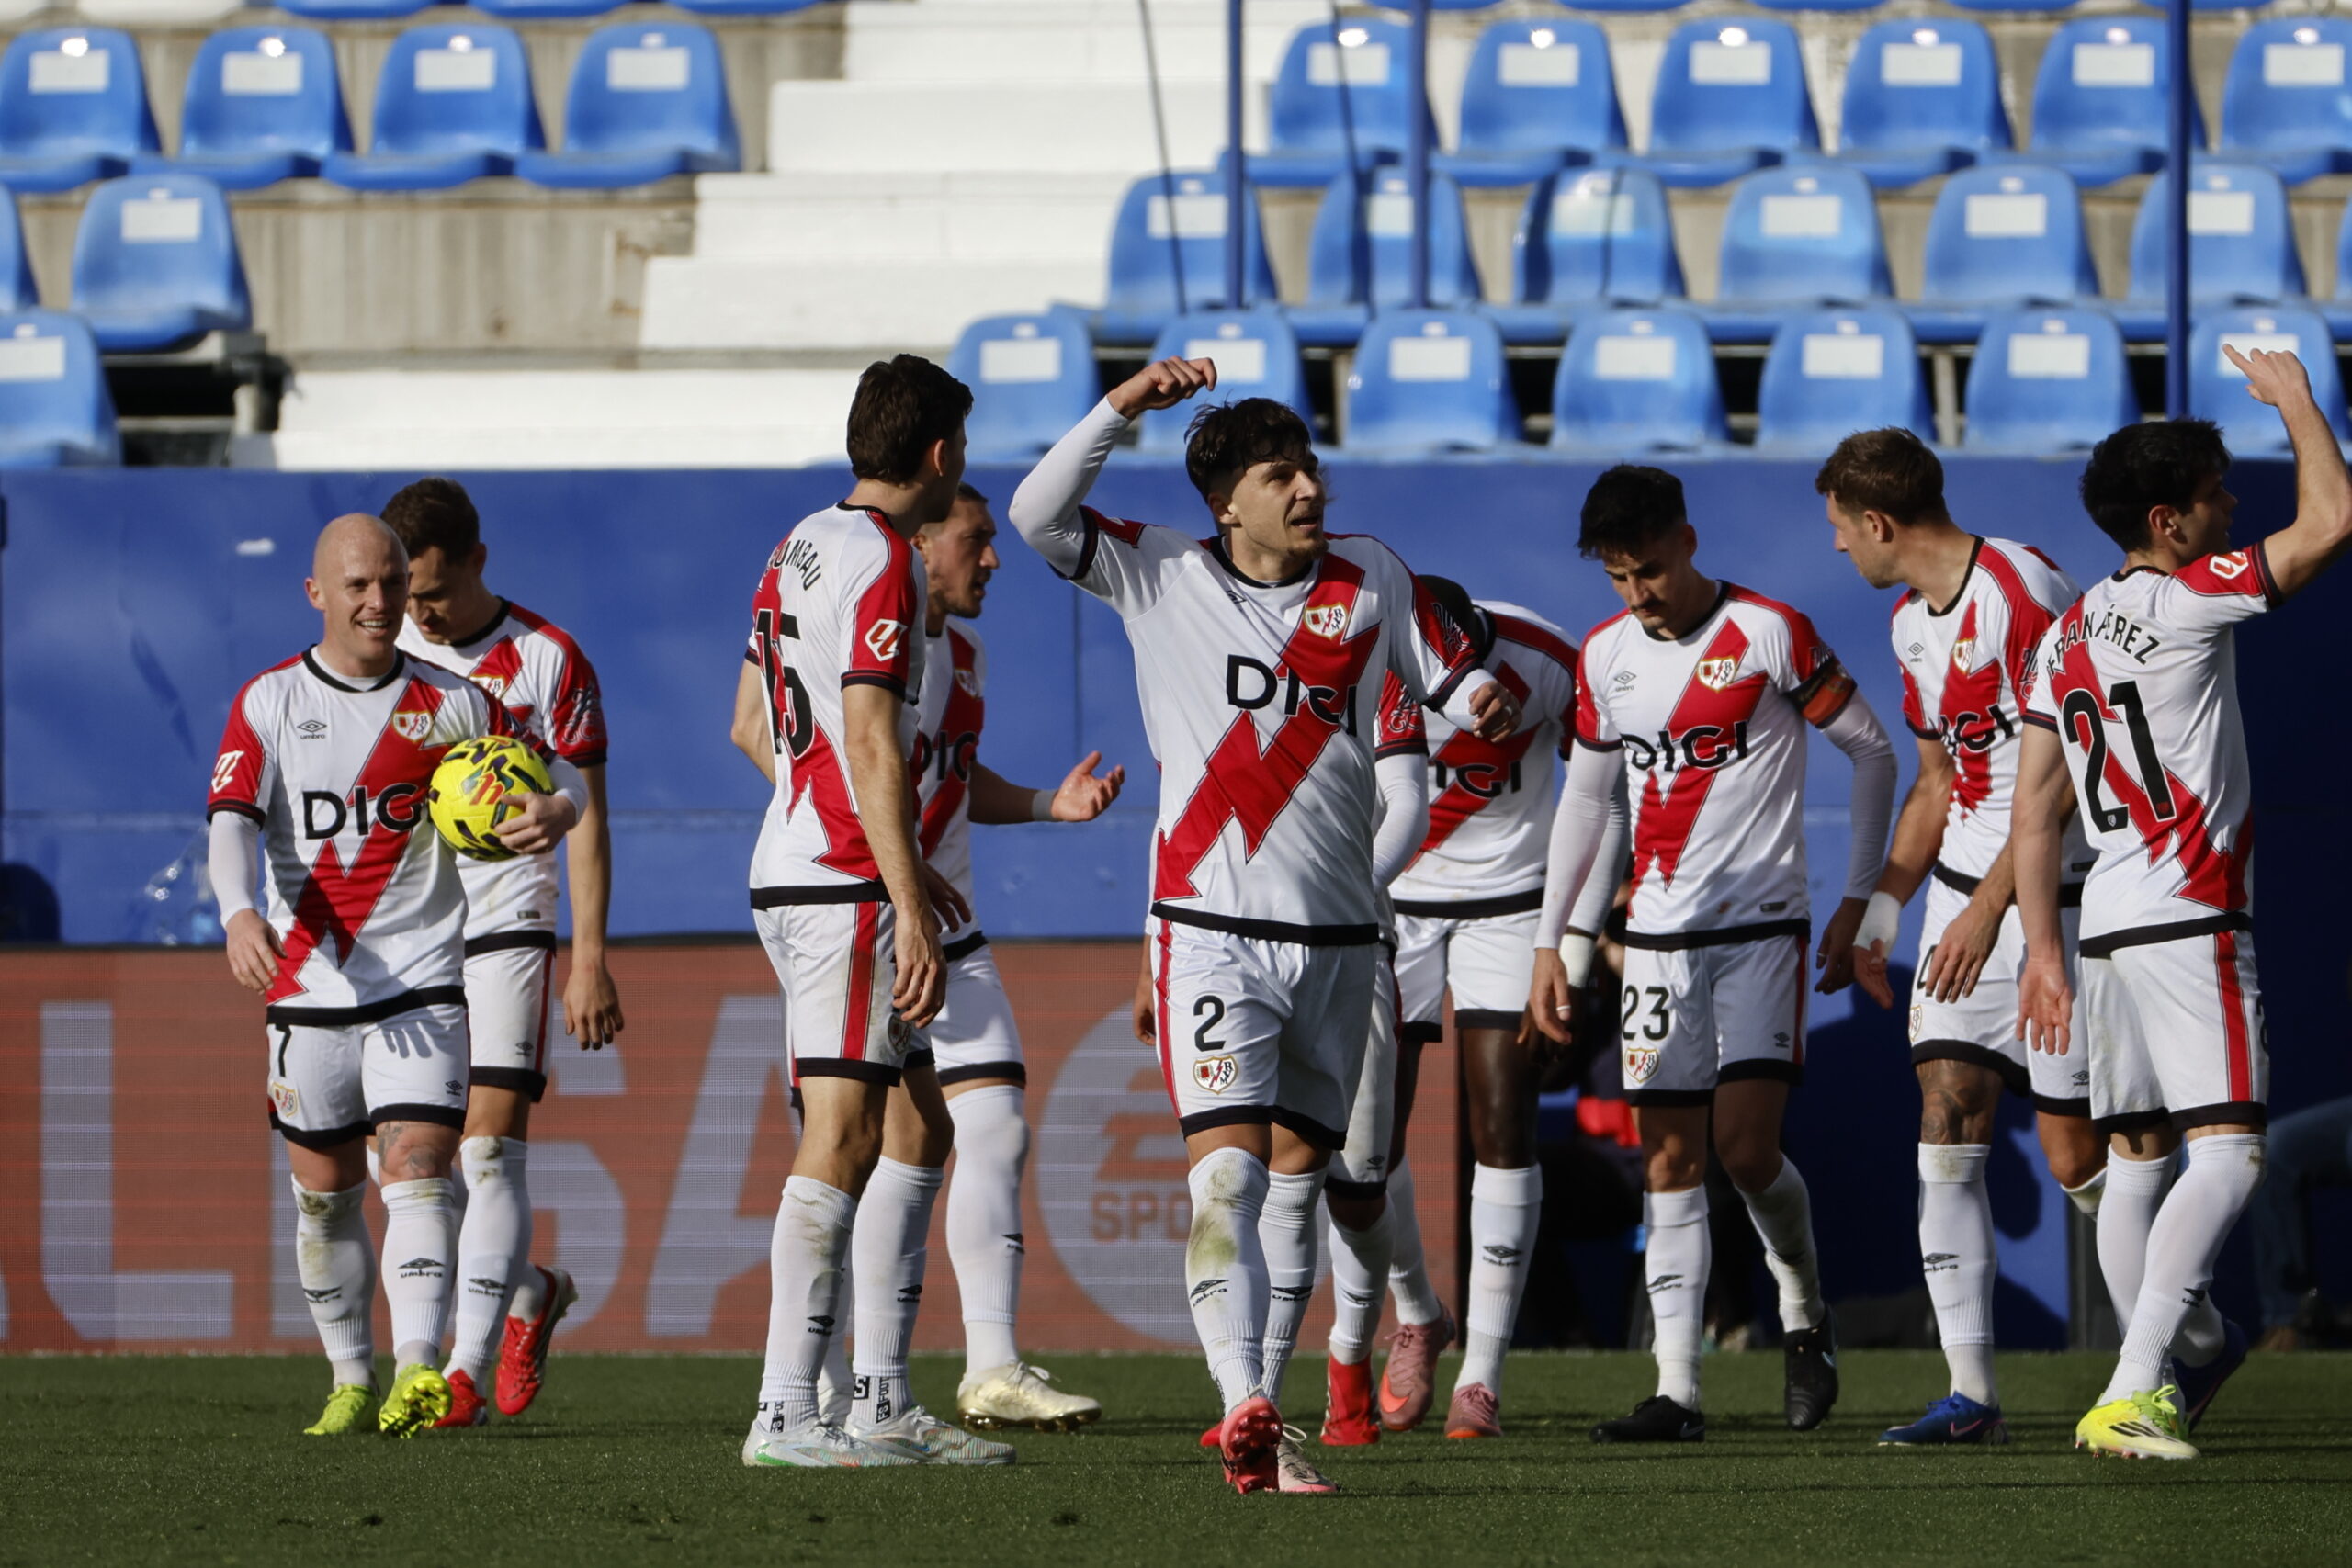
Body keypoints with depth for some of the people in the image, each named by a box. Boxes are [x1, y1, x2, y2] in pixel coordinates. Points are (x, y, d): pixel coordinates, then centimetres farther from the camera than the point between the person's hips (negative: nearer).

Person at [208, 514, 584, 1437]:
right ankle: (351, 1380, 22)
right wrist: (239, 914, -30)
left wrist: (556, 810, -17)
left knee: (416, 1168, -17)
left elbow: (557, 773, 9)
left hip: (421, 983, -2)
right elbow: (233, 821, -9)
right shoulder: (269, 702, 2)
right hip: (305, 979, 2)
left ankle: (419, 1369, -28)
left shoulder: (449, 703, 3)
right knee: (323, 1189, 9)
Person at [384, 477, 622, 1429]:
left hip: (504, 929, -4)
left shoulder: (546, 662, -4)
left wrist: (590, 959, -7)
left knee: (490, 1144, -14)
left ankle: (467, 1369, -19)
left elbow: (585, 820, -2)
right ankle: (530, 1294, 31)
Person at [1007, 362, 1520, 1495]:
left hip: (1337, 935, 4)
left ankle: (1259, 1424, 18)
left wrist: (1483, 704, -9)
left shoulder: (1372, 581, 7)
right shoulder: (1162, 578, 0)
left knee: (1297, 1175, 9)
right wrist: (1125, 405, -20)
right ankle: (1245, 1408, -29)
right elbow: (1039, 516, -11)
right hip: (1212, 927, -4)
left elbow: (1451, 679, 14)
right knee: (1225, 1168, -18)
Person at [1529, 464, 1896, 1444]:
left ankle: (1804, 1312, 14)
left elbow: (1872, 751, 0)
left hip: (1762, 926, -4)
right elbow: (1586, 797, 18)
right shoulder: (1606, 655, 8)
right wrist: (1552, 940, 15)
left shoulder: (1770, 635, -7)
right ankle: (1677, 1391, -2)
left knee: (1745, 1147, -14)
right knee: (1670, 1159, -1)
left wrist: (1858, 903, -2)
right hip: (1657, 936, 5)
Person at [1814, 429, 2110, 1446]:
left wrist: (1986, 911, -19)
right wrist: (1881, 911, 19)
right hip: (1966, 887, 8)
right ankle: (1971, 1393, -4)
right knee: (1947, 1126, -4)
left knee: (2074, 1153, -5)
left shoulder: (2023, 593, -16)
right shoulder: (1913, 620, 13)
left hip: (2055, 896, -8)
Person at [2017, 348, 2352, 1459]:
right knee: (2227, 1153, -12)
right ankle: (2132, 1391, -23)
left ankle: (2187, 1351, 27)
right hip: (2189, 923, -9)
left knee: (2137, 1154, 15)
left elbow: (2035, 805, 14)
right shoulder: (2184, 601, -10)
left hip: (2107, 927, 9)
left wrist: (2043, 949, 15)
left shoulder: (2068, 637, 14)